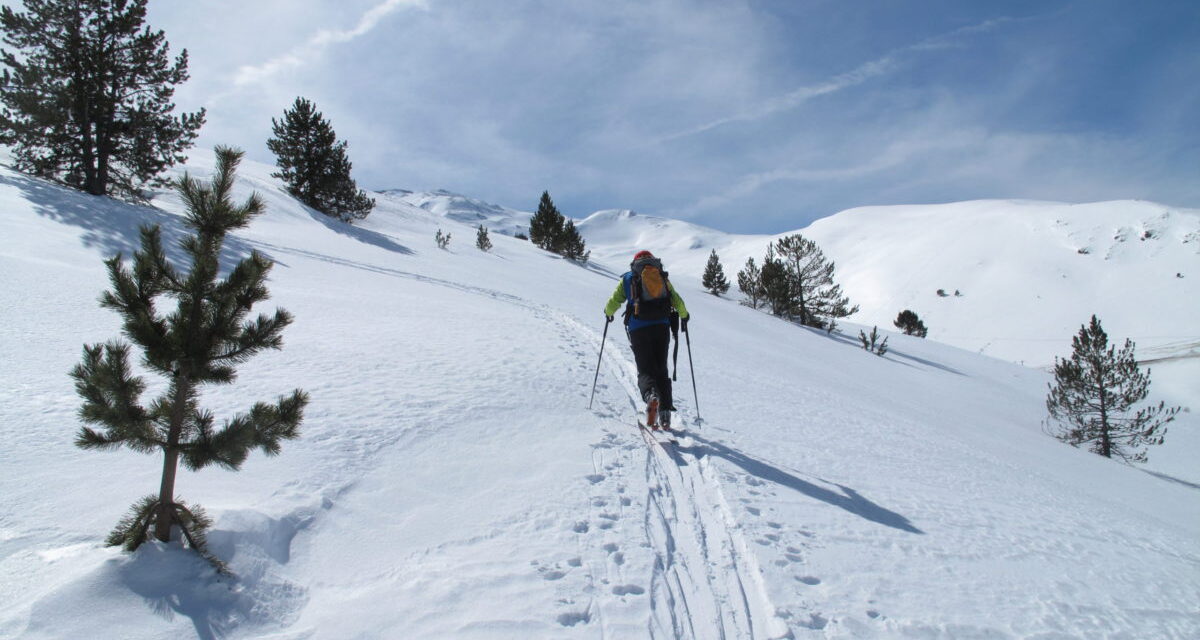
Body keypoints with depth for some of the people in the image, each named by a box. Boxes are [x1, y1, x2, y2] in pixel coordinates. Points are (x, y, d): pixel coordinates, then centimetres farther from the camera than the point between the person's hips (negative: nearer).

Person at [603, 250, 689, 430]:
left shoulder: (628, 278, 13)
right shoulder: (662, 277, 17)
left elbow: (614, 301, 10)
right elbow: (677, 300, 13)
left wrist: (608, 313, 31)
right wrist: (684, 316, 30)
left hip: (638, 329, -2)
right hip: (662, 327, 2)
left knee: (645, 370, 0)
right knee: (661, 369, 10)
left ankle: (651, 395, -33)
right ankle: (665, 413, 1)